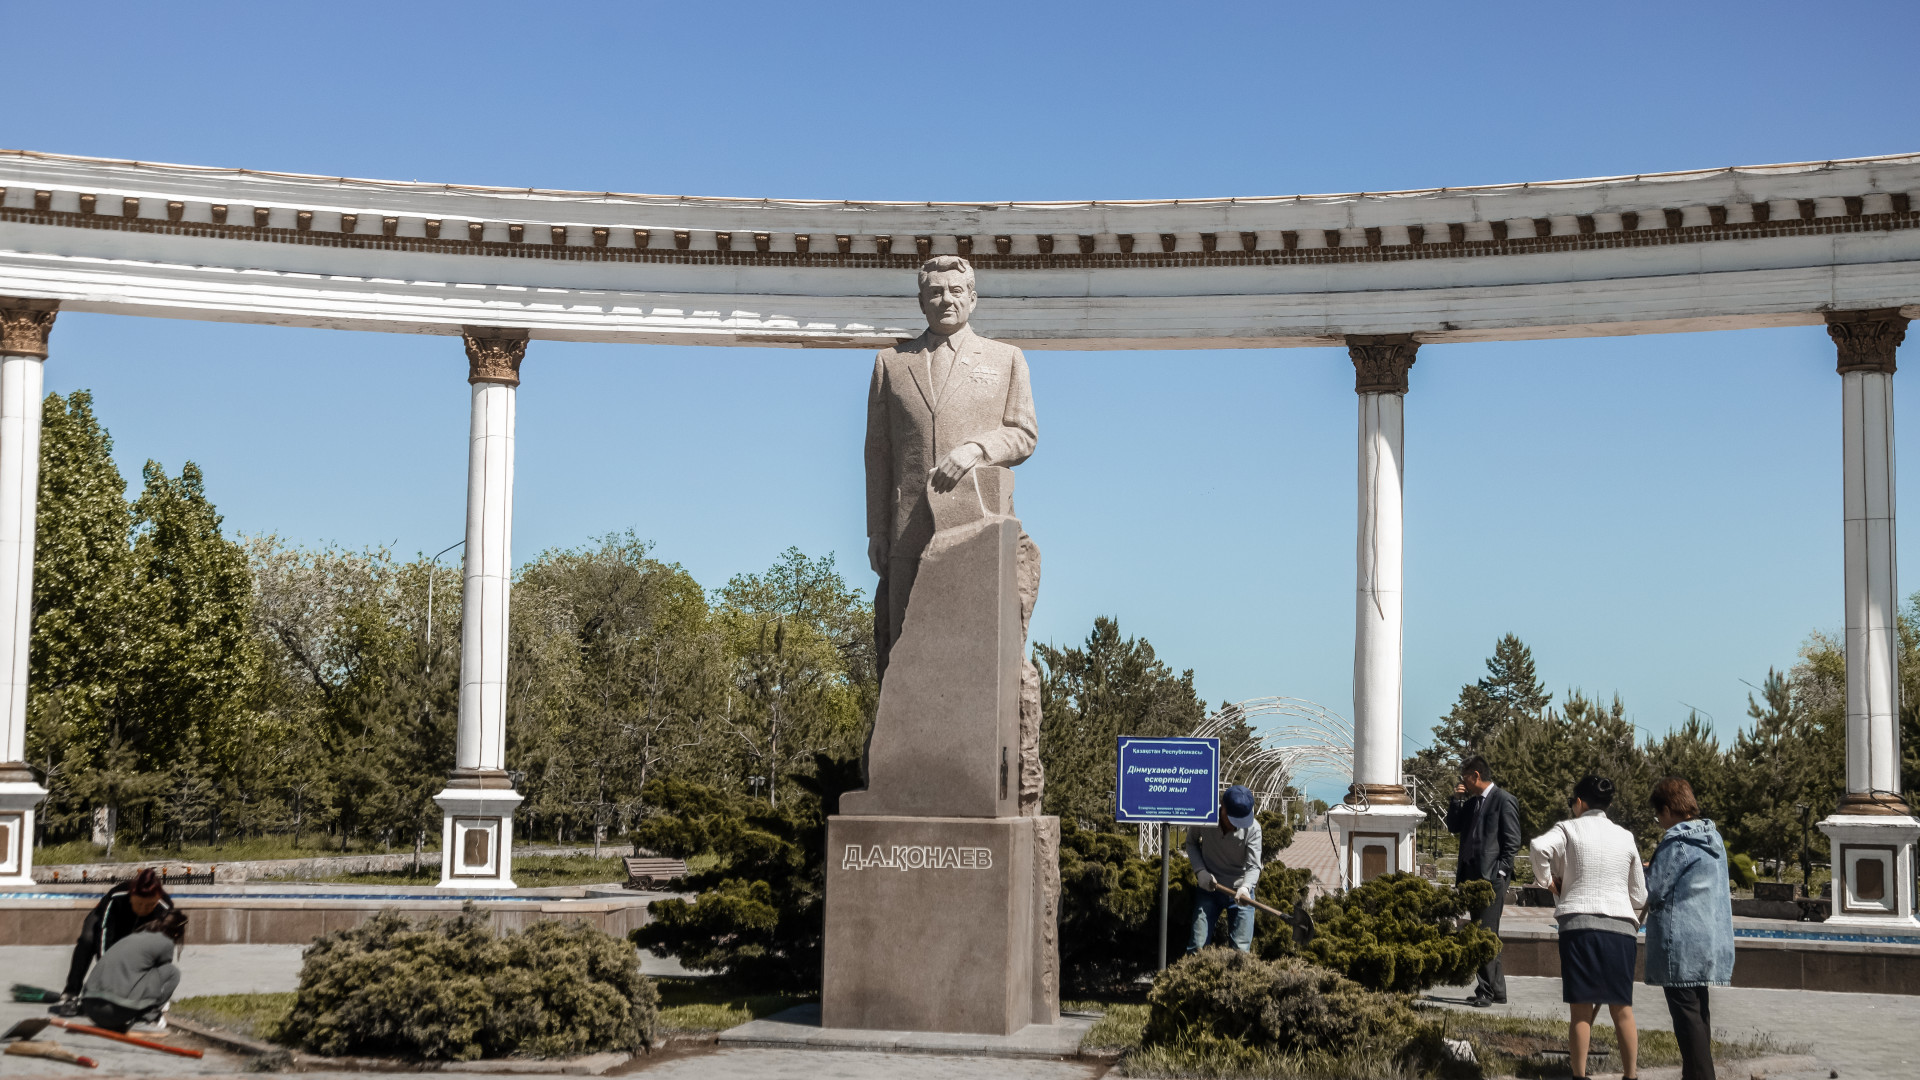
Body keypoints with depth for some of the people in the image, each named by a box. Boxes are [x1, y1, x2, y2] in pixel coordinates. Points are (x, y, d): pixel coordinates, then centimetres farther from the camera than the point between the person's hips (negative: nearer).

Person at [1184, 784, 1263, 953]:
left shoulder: (1252, 828, -18)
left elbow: (1253, 866, -17)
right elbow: (1191, 842, 4)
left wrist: (1245, 888, -38)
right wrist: (1200, 871, -10)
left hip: (1240, 891, -1)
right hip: (1209, 888, 1)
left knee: (1241, 949, -3)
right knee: (1197, 946, -4)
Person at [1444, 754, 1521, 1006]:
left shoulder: (1503, 801, -7)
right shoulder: (1471, 802, 18)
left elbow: (1512, 843, -10)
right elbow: (1453, 827, 21)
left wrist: (1496, 873, -14)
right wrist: (1456, 801, 8)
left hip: (1491, 878, -9)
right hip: (1473, 876, 9)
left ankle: (1487, 991, -9)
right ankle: (1497, 990, 17)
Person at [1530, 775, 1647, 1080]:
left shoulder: (1569, 829, 4)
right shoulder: (1625, 837, 15)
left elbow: (1540, 847, -18)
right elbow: (1639, 895, 17)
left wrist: (1548, 880, -2)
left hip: (1580, 925, -3)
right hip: (1621, 928, 3)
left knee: (1581, 1009, -2)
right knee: (1622, 1009, 8)